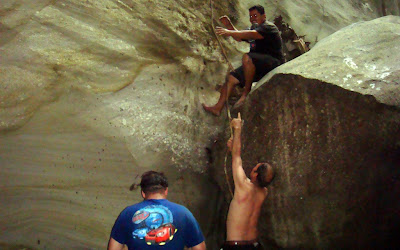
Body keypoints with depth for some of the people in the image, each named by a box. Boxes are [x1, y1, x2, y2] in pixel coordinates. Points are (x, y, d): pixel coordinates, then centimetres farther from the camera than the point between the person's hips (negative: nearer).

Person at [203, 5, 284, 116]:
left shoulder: (268, 27, -11)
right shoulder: (255, 27, 20)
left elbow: (252, 34, -30)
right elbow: (239, 38, 29)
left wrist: (230, 32, -38)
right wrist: (229, 25, 11)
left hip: (274, 63, -10)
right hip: (258, 66, 10)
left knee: (247, 57, -35)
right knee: (231, 77, -2)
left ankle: (247, 91, -23)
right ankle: (218, 107, -4)